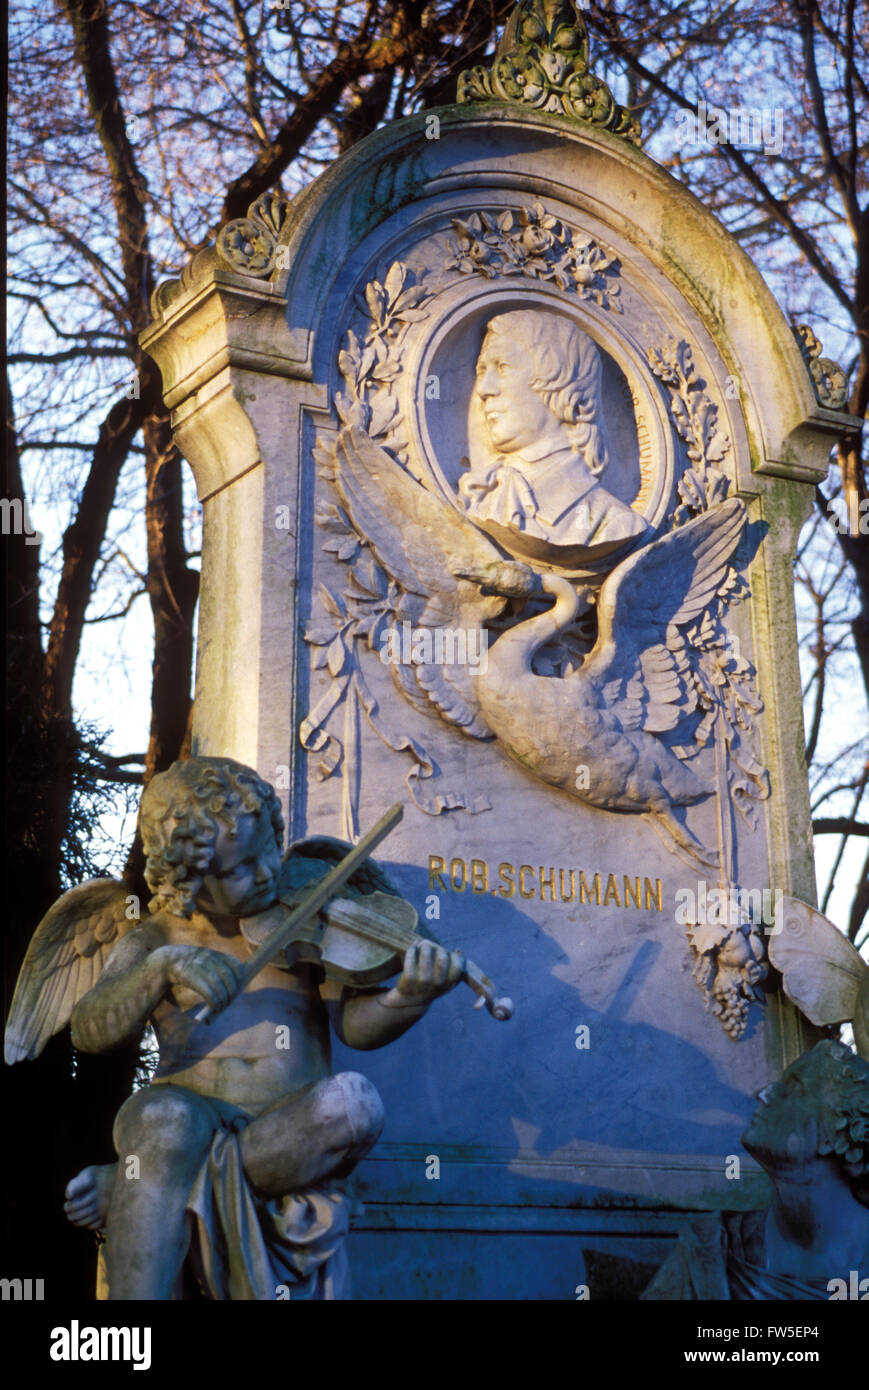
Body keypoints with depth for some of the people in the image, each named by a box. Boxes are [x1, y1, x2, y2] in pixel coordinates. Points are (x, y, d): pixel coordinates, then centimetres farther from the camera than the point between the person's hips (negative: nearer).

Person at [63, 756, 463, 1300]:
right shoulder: (154, 940, 9)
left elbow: (357, 1023, -3)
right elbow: (89, 1032, -7)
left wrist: (408, 999, -27)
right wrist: (162, 968, -26)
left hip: (286, 1133, 1)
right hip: (190, 1117, -1)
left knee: (353, 1101, -32)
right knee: (165, 1120, -37)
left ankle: (128, 1190, -18)